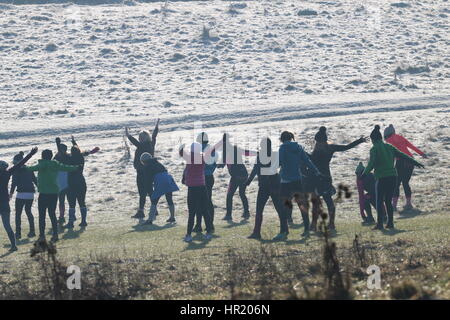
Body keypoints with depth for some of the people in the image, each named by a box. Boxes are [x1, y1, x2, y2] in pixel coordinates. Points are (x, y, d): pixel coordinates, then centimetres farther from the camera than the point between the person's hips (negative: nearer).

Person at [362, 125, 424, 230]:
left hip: (382, 178, -5)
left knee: (379, 201, 2)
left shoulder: (374, 149, -5)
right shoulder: (389, 147, 12)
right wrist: (415, 163, 23)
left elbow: (371, 164, -15)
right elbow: (403, 156, 15)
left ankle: (380, 224, -3)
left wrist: (364, 173, -3)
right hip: (393, 176, 5)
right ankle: (390, 223, 11)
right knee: (388, 201, 14)